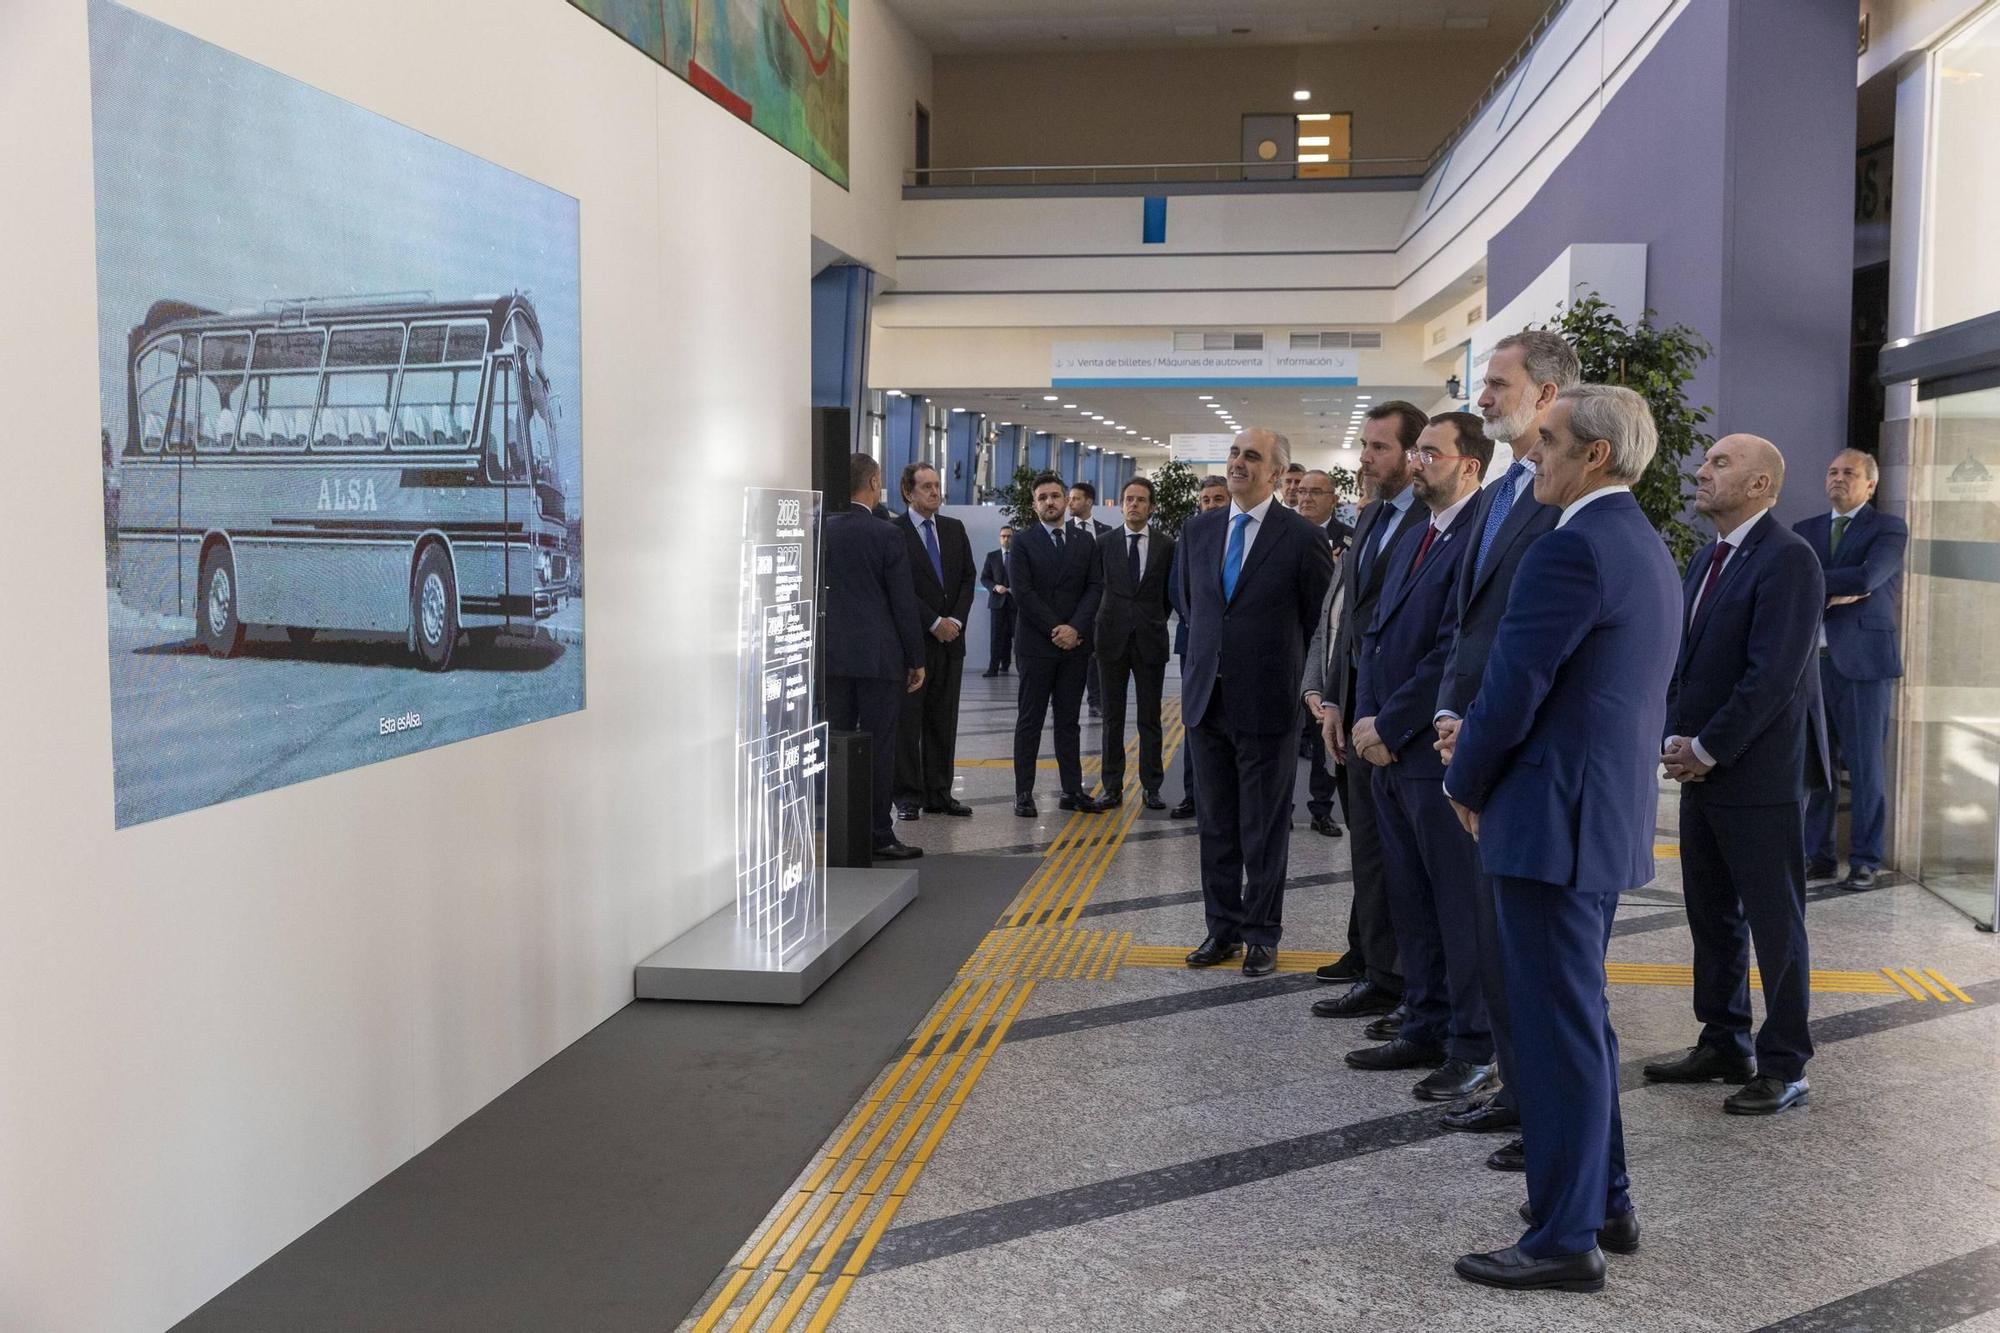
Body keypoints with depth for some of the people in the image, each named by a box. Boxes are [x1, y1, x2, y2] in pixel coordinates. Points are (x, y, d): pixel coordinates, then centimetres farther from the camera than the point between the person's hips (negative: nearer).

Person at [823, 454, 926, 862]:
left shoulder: (822, 531, 4)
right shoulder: (885, 535, -10)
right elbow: (904, 602, -8)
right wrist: (916, 659, -1)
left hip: (831, 656, 5)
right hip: (878, 657, -5)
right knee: (878, 747, 0)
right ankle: (877, 836, 4)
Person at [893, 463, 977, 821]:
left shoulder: (955, 529, 13)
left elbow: (968, 578, 10)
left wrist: (956, 620, -4)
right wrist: (934, 623, -13)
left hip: (950, 639, 5)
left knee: (943, 720, 8)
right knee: (907, 720, 1)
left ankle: (939, 794, 14)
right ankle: (907, 796, 7)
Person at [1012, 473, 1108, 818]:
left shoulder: (1085, 540, 9)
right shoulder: (1024, 542, 0)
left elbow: (1095, 588, 3)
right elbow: (1023, 594, -8)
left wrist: (1075, 628, -10)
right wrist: (1055, 630, -12)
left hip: (1075, 644, 3)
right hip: (1036, 644, -3)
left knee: (1069, 721, 8)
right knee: (1029, 721, 1)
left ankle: (1072, 790, 11)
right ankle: (1024, 792, 3)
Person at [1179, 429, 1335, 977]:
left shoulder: (1302, 538, -9)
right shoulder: (1198, 530, 6)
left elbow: (1322, 621, 0)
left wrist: (1297, 678, 6)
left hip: (1267, 704, -5)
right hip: (1207, 698, 5)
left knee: (1265, 829, 6)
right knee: (1215, 824, 13)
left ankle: (1261, 934, 18)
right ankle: (1223, 927, 24)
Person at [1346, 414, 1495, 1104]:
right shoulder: (1411, 540, 17)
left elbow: (1458, 652, -19)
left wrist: (1390, 725, -13)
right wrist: (1367, 722, 4)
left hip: (1442, 753, -9)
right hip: (1391, 752, 9)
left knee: (1461, 904, 1)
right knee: (1411, 903, 15)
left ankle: (1474, 1048, 11)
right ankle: (1426, 1028, 26)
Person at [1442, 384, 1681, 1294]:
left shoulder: (1571, 550, -18)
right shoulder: (1647, 550, 14)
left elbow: (1513, 688, -19)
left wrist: (1465, 784, -2)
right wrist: (1484, 753, 12)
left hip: (1554, 819, -10)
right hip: (1610, 812, 10)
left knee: (1557, 1029, -1)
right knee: (1581, 1015, 20)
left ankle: (1565, 1239, 9)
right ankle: (1604, 1200, 31)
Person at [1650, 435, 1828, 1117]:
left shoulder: (1788, 560, -15)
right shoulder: (1705, 560, 14)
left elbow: (1773, 674, -20)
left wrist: (1707, 749, -15)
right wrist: (1674, 739, 0)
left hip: (1761, 776, -9)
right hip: (1701, 772, 9)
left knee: (1774, 924, 1)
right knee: (1711, 917, 15)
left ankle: (1785, 1068, 12)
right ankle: (1723, 1046, 28)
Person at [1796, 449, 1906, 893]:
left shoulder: (1888, 529, 0)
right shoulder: (1805, 530, 15)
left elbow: (1866, 577, -18)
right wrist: (1835, 592, -13)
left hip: (1862, 660, -4)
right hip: (1812, 659, 4)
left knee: (1865, 764, 1)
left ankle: (1866, 861, 9)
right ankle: (1818, 855, 16)